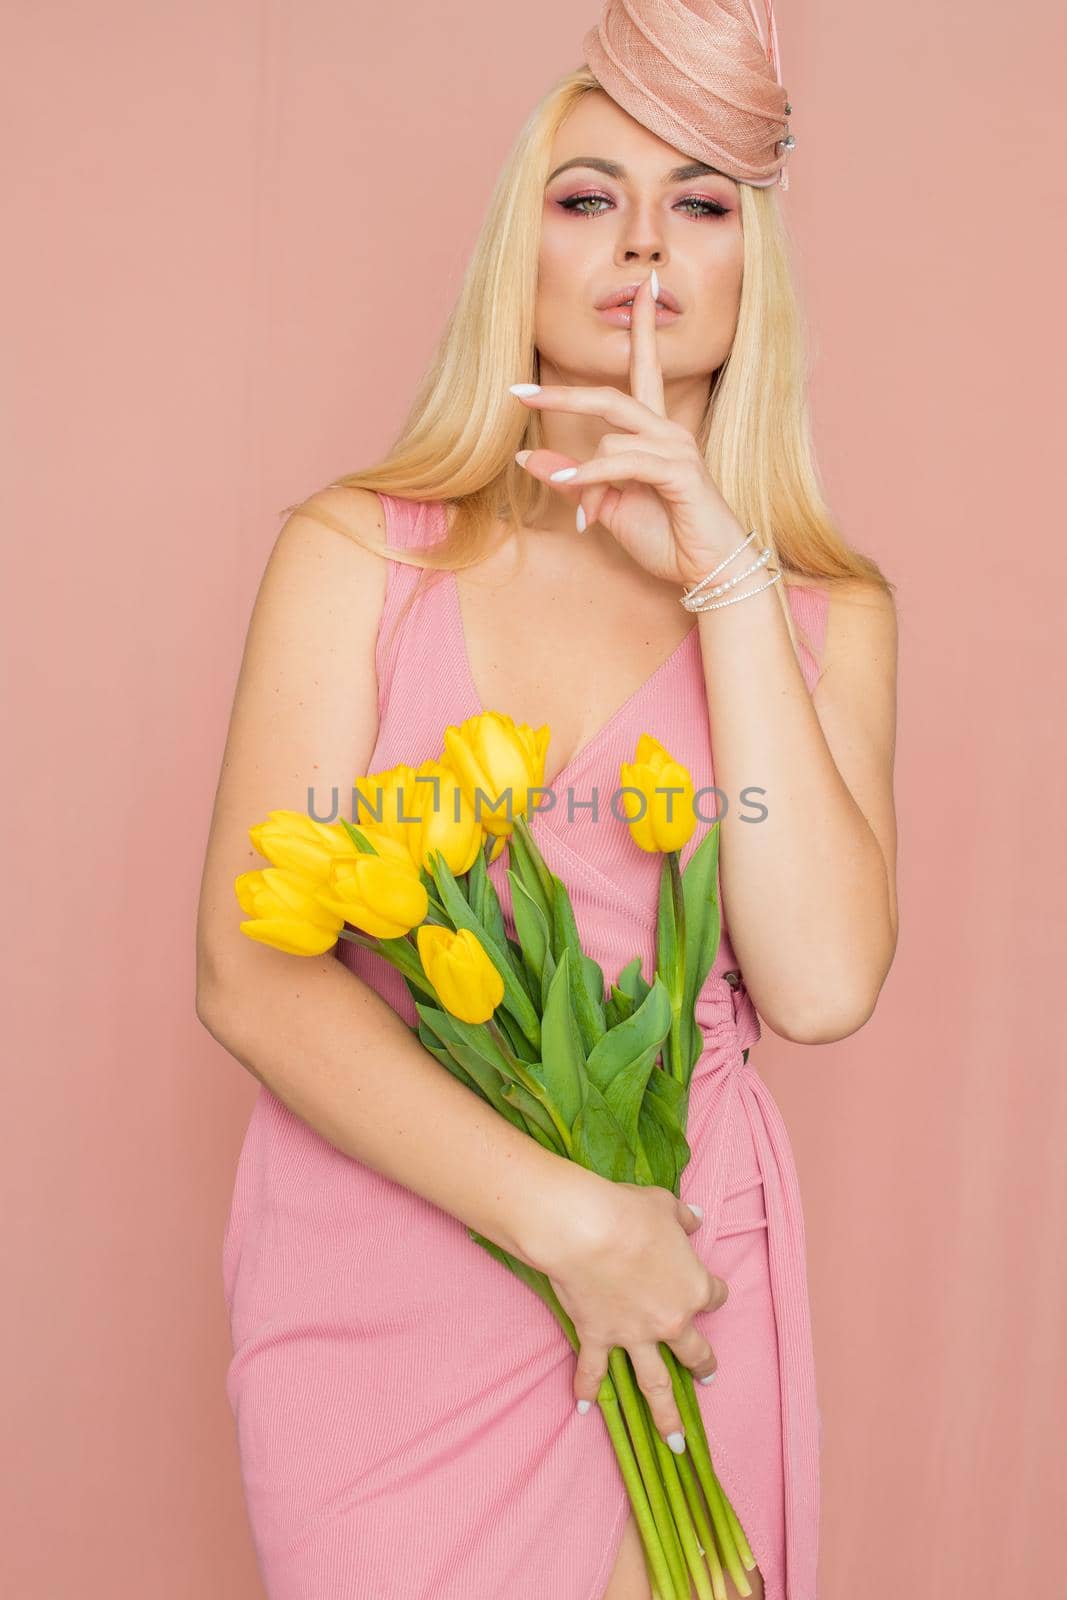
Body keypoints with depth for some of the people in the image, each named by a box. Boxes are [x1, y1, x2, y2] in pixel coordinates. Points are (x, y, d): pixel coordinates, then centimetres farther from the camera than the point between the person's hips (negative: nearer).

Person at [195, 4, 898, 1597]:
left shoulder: (828, 611, 1)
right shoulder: (359, 552, -4)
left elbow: (820, 987, -14)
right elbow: (253, 975, -11)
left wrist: (721, 575, -14)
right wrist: (568, 1220, -17)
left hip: (677, 1287, 1)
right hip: (370, 1271, 0)